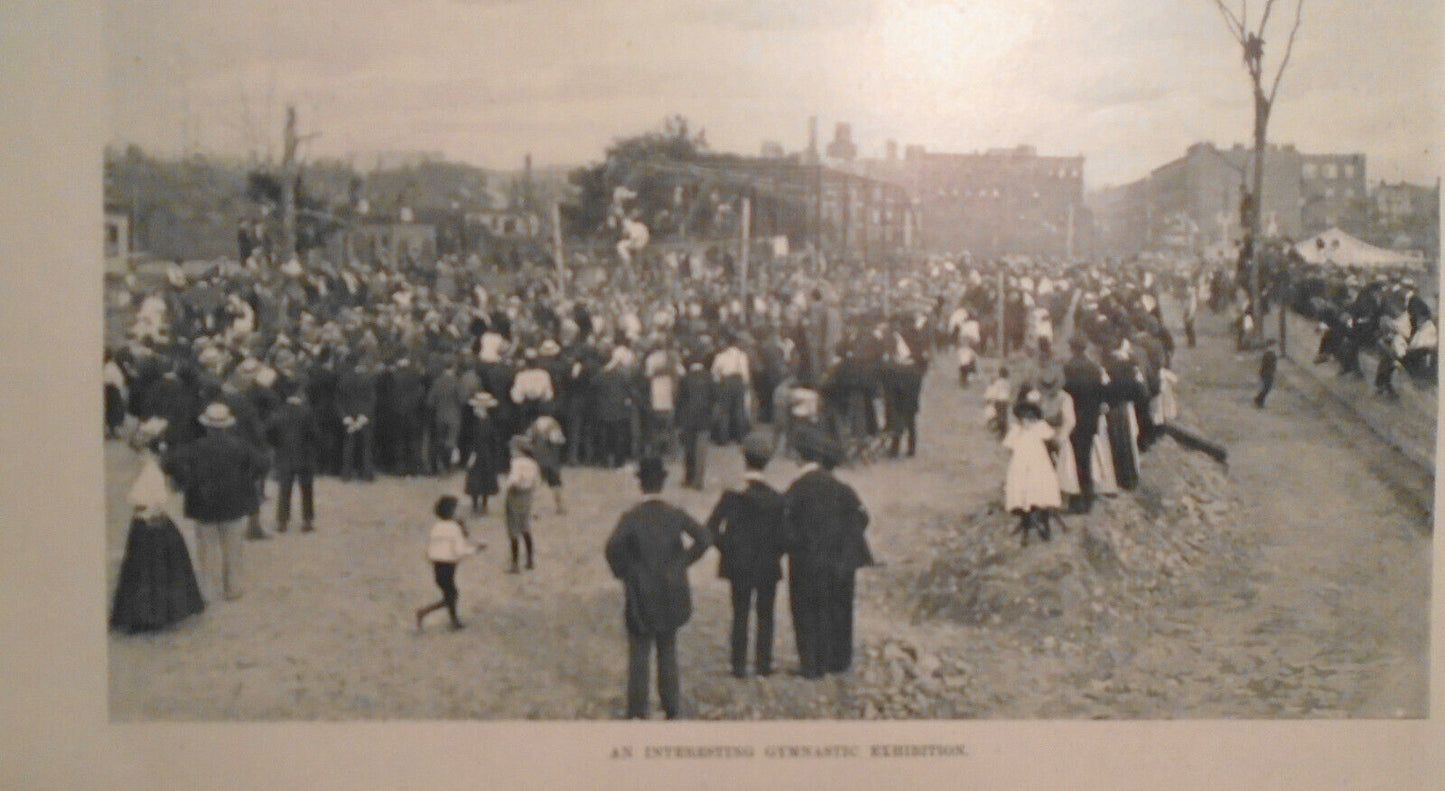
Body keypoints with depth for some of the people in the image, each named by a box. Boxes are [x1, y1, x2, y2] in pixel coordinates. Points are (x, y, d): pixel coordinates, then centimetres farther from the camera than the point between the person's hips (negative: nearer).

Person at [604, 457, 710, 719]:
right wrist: (683, 562, 1)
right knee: (667, 649, 16)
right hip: (671, 593, 3)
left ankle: (637, 710, 6)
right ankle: (671, 705, 18)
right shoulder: (676, 514, -3)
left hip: (641, 593, -3)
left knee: (639, 652, 5)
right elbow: (702, 538, -10)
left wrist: (621, 571, -8)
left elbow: (612, 547, -25)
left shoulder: (631, 516, -12)